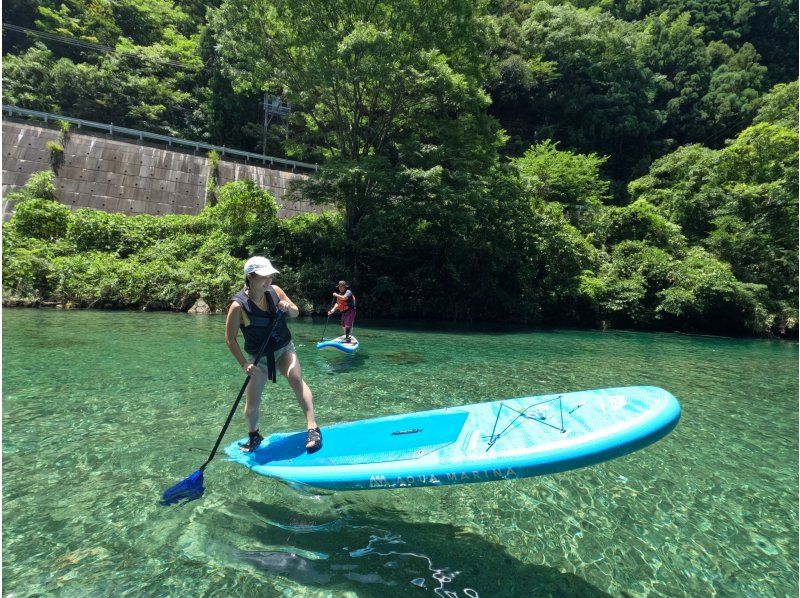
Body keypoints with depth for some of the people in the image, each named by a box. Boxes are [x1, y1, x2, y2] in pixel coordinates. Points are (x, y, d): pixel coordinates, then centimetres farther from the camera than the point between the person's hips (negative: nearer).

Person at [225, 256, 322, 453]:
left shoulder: (275, 291, -10)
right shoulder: (239, 305, -20)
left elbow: (296, 313, 3)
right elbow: (230, 339, -12)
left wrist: (289, 308, -20)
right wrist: (244, 364, -17)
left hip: (284, 349, 2)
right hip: (258, 358, -1)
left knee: (296, 379, -26)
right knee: (252, 404, 5)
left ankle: (312, 428, -22)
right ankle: (253, 435, 35)